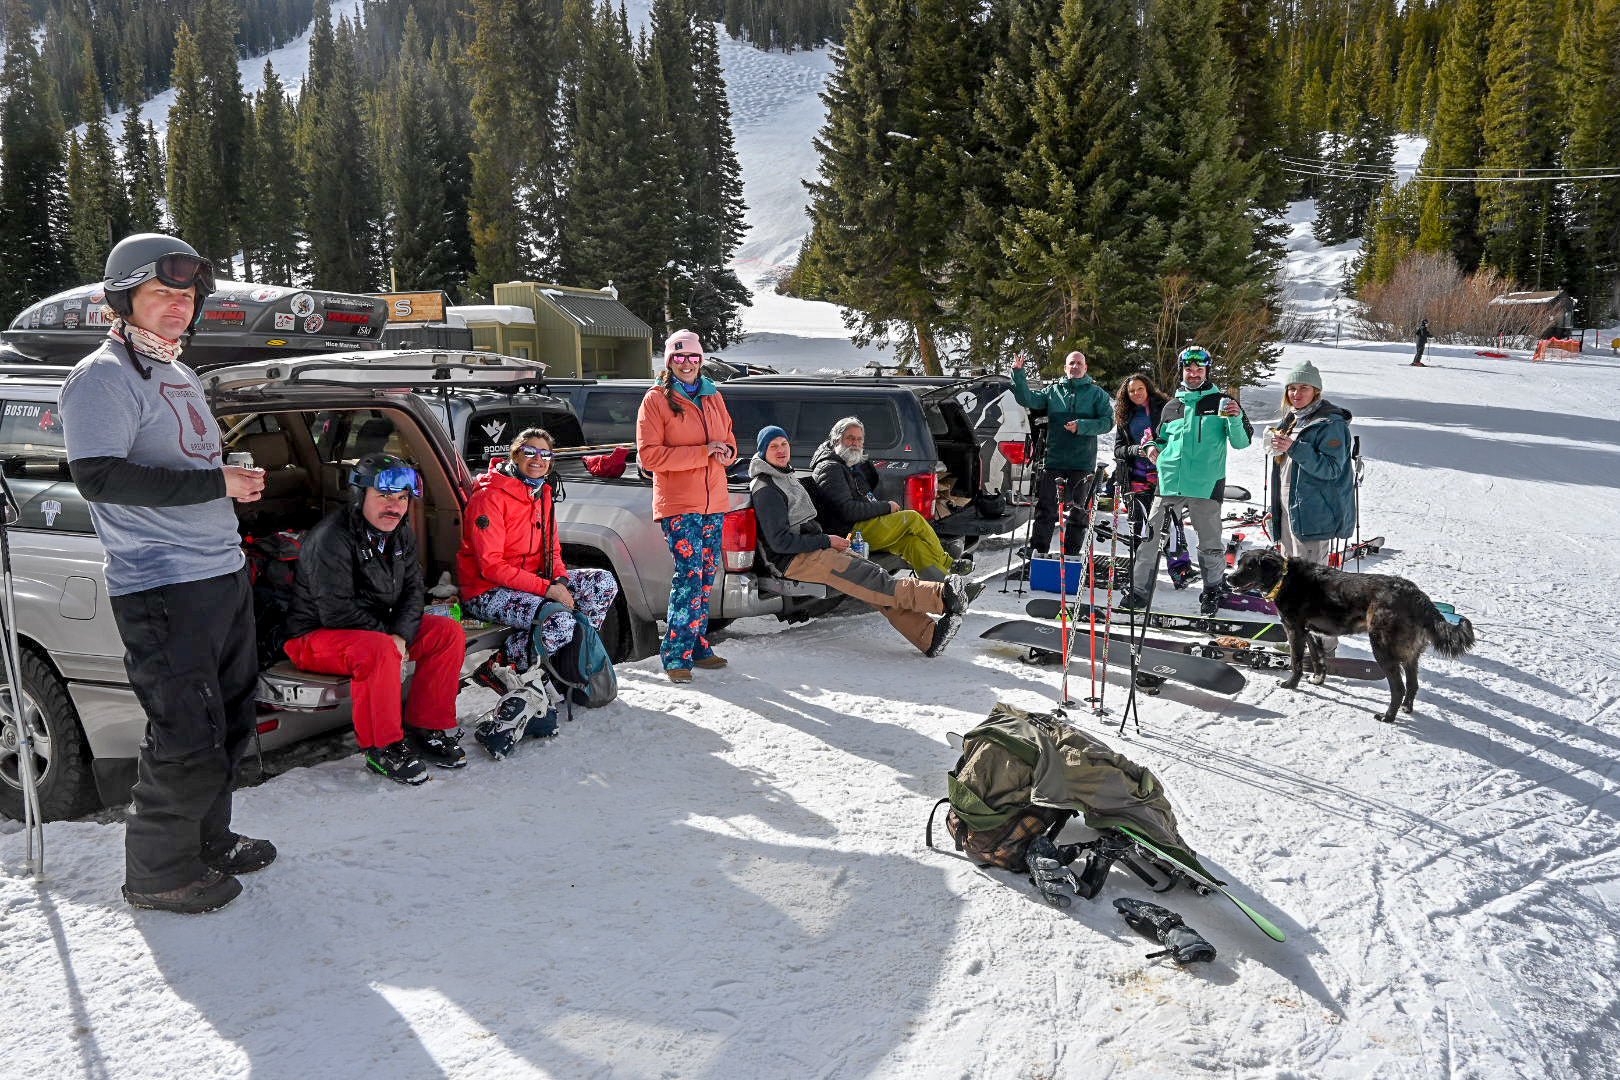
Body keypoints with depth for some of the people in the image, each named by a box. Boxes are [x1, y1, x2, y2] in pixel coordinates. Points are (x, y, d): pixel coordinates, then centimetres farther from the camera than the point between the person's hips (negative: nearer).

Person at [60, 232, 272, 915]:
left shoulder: (181, 376, 20)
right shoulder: (105, 377, -10)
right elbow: (98, 476, -22)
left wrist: (239, 484, 12)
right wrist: (214, 484, -20)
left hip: (225, 576, 10)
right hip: (163, 591, -10)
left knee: (229, 720, 17)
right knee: (188, 737, -6)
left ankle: (208, 839, 33)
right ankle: (157, 872, 11)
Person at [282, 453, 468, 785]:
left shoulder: (401, 534, 3)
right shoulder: (331, 539, -23)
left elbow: (412, 590, 3)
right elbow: (337, 612, -26)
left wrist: (401, 635, -16)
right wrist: (387, 636, -17)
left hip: (377, 627, 9)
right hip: (315, 634, -8)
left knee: (448, 632, -5)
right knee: (378, 650, -38)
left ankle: (426, 729, 1)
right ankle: (382, 747, -22)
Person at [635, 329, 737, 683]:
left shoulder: (713, 397, 15)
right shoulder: (656, 399, -3)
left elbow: (729, 440, 24)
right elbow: (649, 455, -11)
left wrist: (727, 453, -3)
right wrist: (703, 451, -17)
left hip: (714, 502, 6)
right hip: (678, 504, -6)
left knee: (706, 575, 10)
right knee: (689, 573, -13)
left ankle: (697, 646, 21)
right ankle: (675, 655, -7)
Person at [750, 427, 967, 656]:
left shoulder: (786, 476, 21)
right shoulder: (765, 489, -10)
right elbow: (779, 542, -16)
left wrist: (829, 541, 14)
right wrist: (826, 541, -11)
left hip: (813, 548, 9)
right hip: (794, 560, -9)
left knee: (871, 575, -12)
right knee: (869, 578, -25)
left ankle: (928, 634, -25)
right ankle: (941, 596, -41)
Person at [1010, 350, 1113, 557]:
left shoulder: (1097, 393, 6)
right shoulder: (1053, 390, 11)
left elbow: (1108, 421, -3)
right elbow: (1027, 399, 2)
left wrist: (1081, 426, -16)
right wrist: (1018, 373, -8)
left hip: (1082, 462, -1)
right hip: (1053, 460, 1)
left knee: (1078, 511, 5)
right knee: (1045, 508, -1)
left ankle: (1070, 554, 13)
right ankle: (1037, 551, 4)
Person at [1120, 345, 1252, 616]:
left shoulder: (1221, 402, 5)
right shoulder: (1172, 407, 15)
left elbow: (1241, 442, 2)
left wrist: (1236, 420, -16)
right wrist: (1154, 447, 6)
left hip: (1205, 485, -3)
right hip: (1170, 483, 3)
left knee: (1210, 543, 4)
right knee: (1150, 537, 0)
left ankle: (1214, 589, 23)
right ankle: (1139, 590, 8)